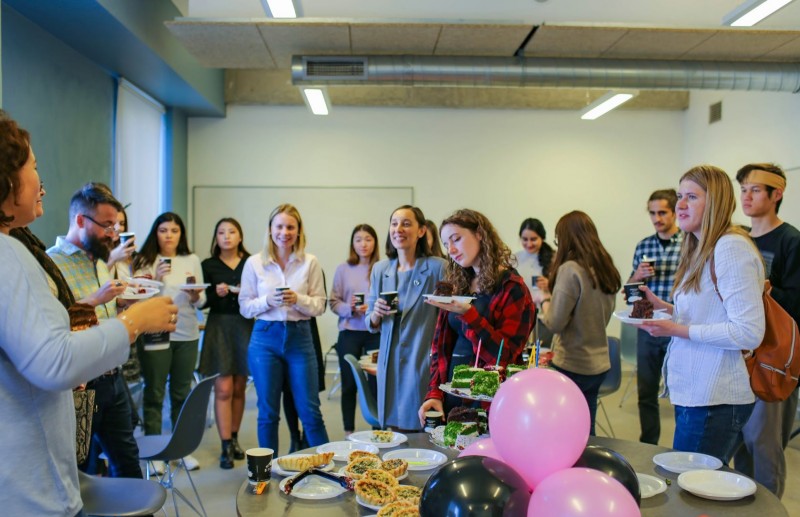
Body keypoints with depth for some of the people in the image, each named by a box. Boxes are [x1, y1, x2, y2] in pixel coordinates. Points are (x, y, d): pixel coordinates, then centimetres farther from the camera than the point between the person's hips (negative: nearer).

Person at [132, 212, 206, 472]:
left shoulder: (192, 260, 7)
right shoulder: (145, 261, 0)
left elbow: (201, 301, 10)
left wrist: (195, 295, -12)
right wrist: (155, 279, -17)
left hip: (187, 335, 3)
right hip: (155, 335, -2)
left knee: (182, 393, 9)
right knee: (154, 394, 3)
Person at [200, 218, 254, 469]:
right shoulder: (208, 265, 4)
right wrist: (216, 293, -15)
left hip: (245, 327, 1)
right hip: (219, 327, -1)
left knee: (239, 388, 10)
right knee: (223, 389, -4)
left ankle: (234, 439, 23)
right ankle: (226, 446, 0)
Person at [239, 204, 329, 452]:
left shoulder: (310, 262, 0)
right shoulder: (254, 263, 1)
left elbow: (319, 305, 1)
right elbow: (245, 306, 2)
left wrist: (298, 299, -17)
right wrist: (268, 301, -16)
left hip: (300, 336, 0)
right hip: (265, 337, 0)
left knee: (310, 410, 5)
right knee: (268, 412, 10)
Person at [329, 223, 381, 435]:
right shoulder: (343, 269, 3)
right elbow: (334, 302, 3)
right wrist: (350, 309, -15)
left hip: (376, 332, -1)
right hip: (350, 332, 2)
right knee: (349, 384, 9)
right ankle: (348, 432, 21)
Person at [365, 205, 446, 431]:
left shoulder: (437, 267, -7)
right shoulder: (380, 270, 7)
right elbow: (371, 324, 14)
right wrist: (376, 314, -8)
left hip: (424, 364, -4)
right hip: (389, 364, 4)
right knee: (392, 431, 9)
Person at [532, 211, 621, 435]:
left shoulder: (570, 270, -17)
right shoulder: (606, 269, 5)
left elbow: (555, 323, -17)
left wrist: (544, 299, 2)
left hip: (573, 366, -7)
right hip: (599, 364, 7)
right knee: (586, 431, 16)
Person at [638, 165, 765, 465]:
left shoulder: (731, 247, -16)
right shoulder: (701, 250, 14)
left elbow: (749, 333, -21)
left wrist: (677, 330, -20)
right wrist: (663, 306, 8)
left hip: (712, 402, -9)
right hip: (692, 393, 9)